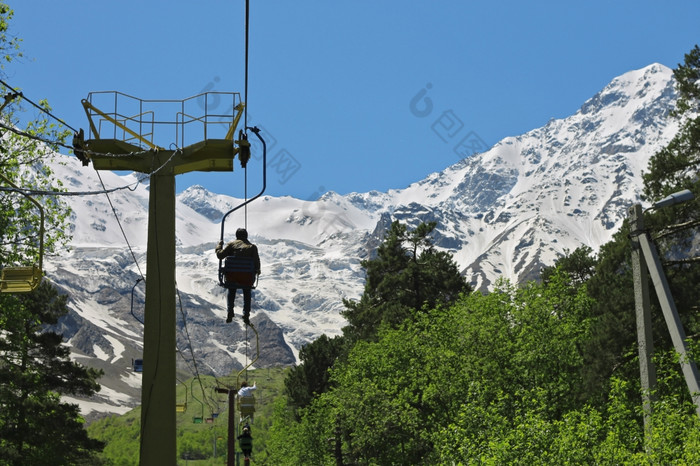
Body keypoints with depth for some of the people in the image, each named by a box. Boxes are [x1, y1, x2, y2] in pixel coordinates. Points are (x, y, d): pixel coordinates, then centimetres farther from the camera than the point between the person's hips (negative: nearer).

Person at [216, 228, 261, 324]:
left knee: (231, 292, 28)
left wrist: (219, 245, 20)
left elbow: (220, 255, 2)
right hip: (247, 278, 0)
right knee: (247, 293, 26)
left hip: (232, 276, 0)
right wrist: (257, 270, 17)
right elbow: (256, 261, -3)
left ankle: (229, 313, 12)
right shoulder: (252, 246, 7)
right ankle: (246, 315, 12)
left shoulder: (231, 244, 5)